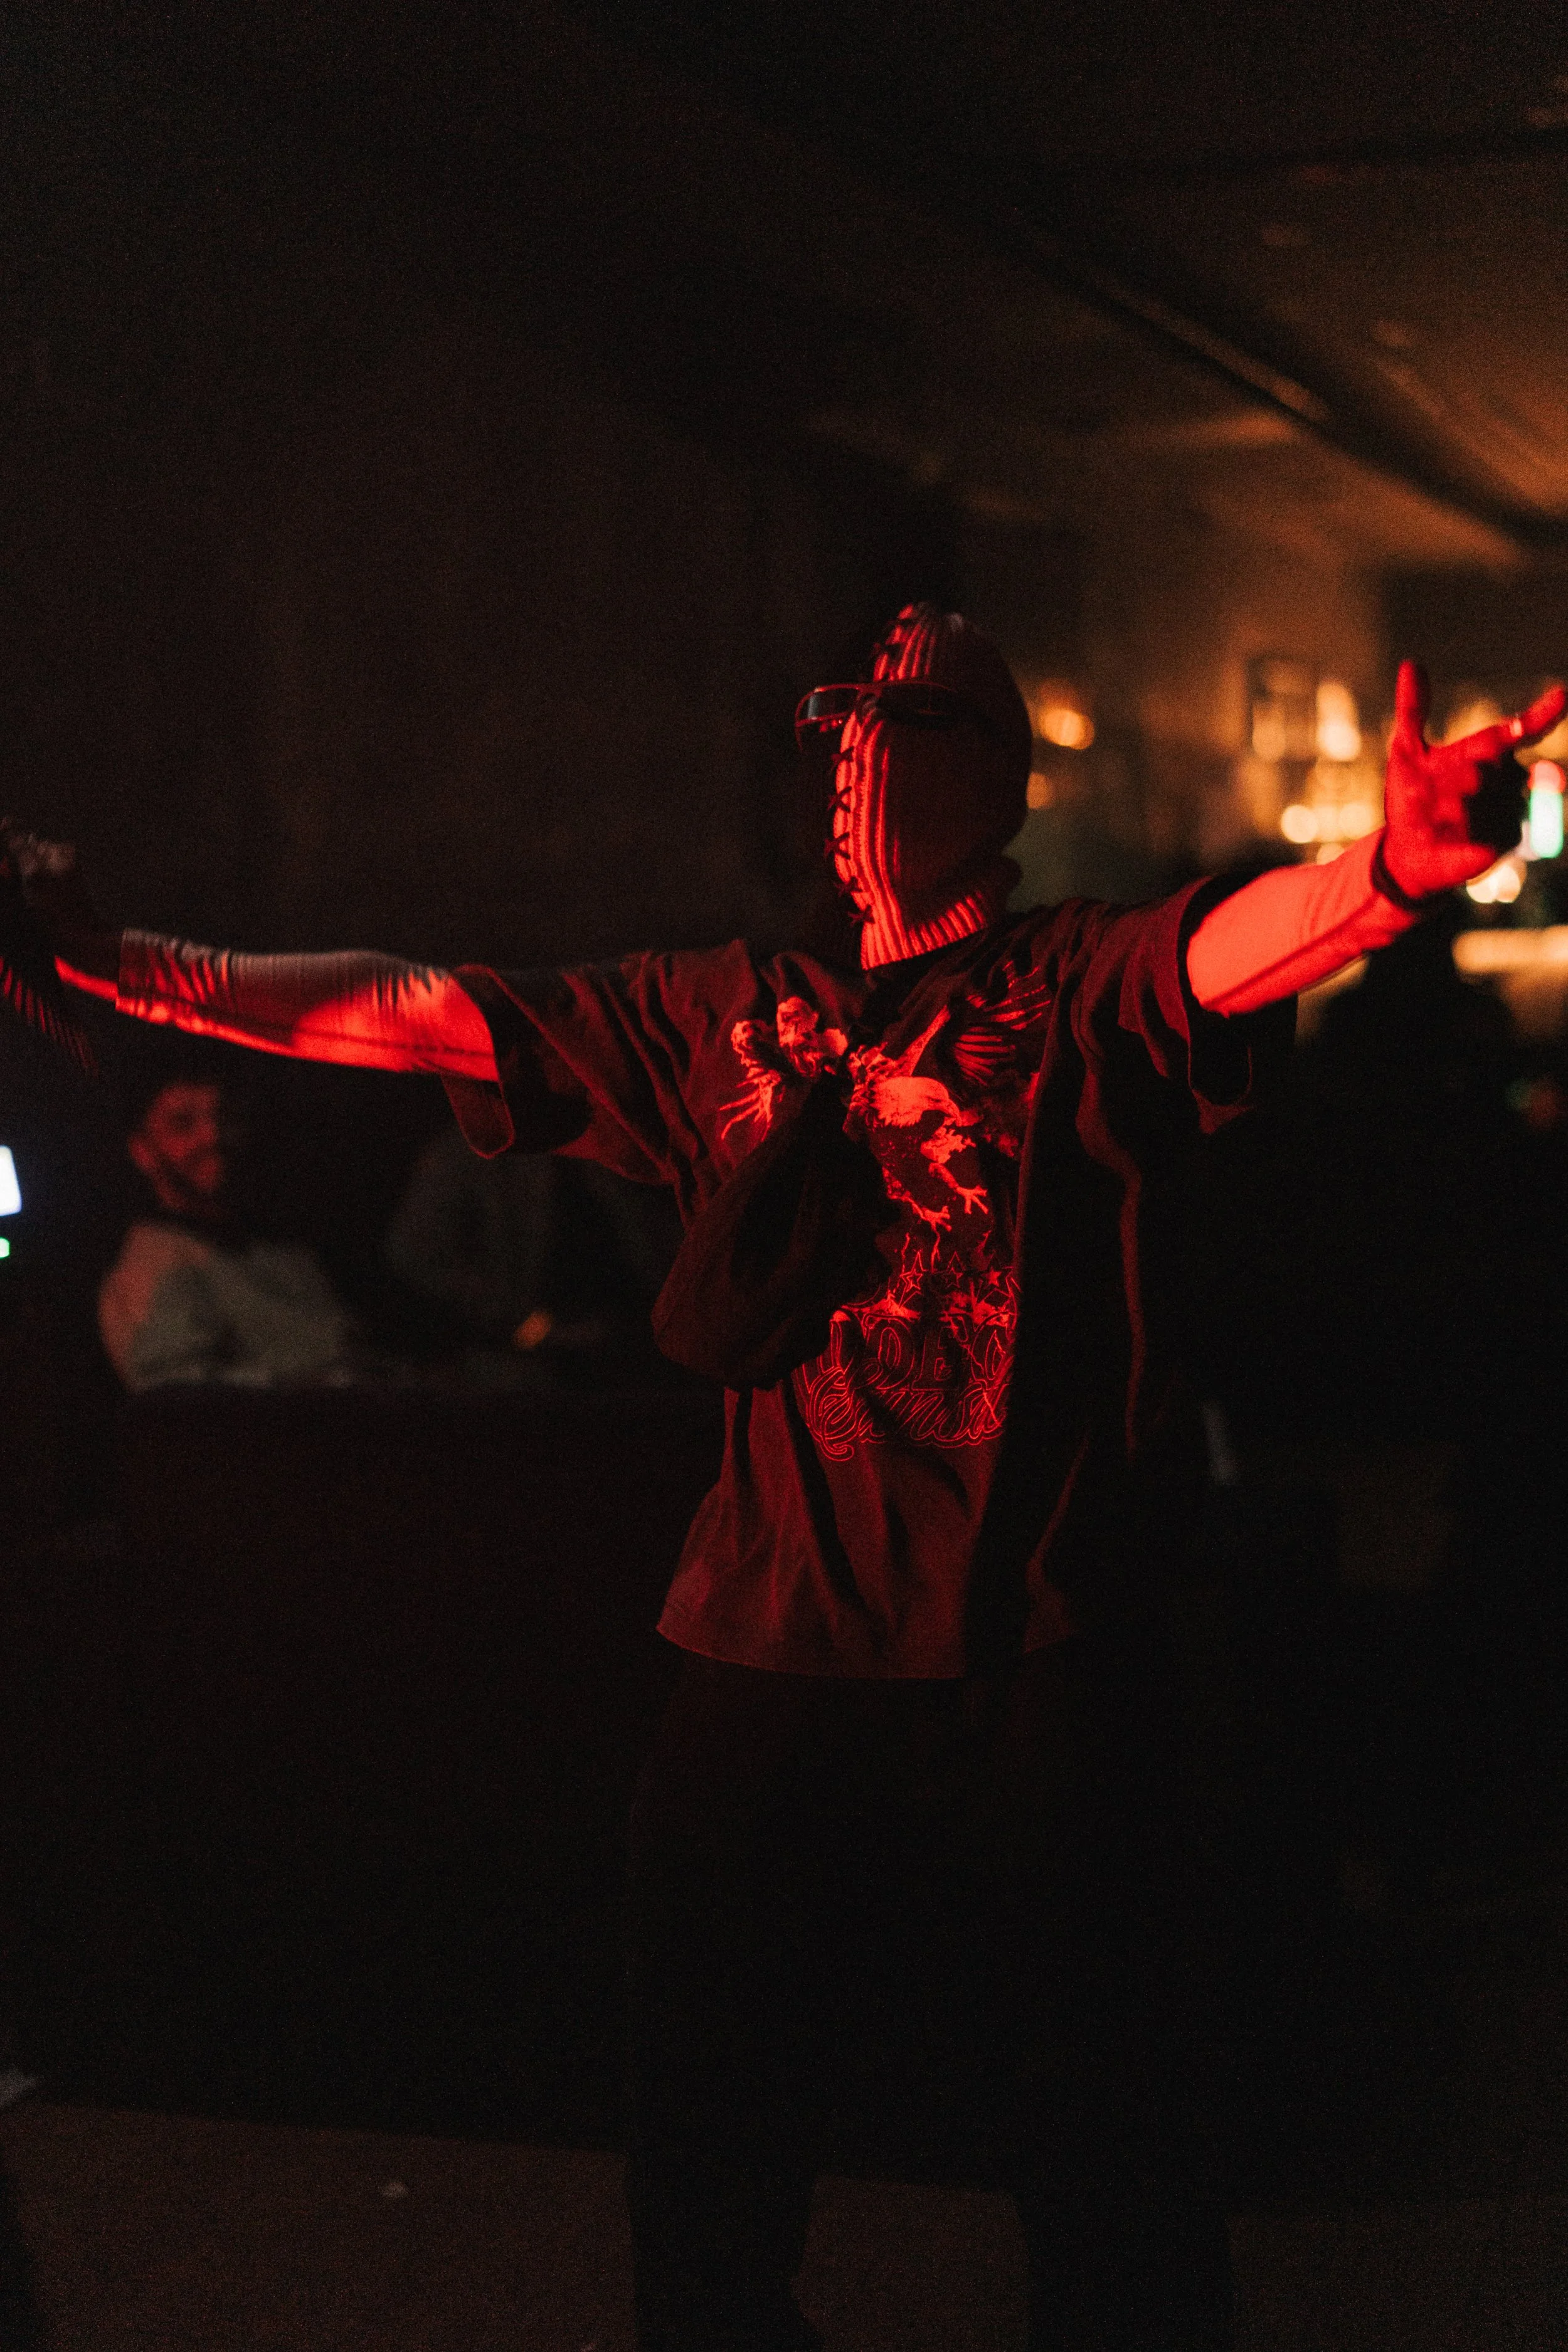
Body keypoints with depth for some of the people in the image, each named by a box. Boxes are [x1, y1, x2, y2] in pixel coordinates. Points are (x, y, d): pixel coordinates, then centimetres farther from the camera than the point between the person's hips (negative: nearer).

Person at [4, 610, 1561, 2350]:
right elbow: (419, 1014, 12)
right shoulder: (726, 1019, 13)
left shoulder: (1087, 996, 0)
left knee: (1103, 2166, 5)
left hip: (1035, 1671, -3)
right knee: (704, 2157, 13)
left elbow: (1246, 943, -22)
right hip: (771, 1664, 4)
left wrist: (1394, 867, -46)